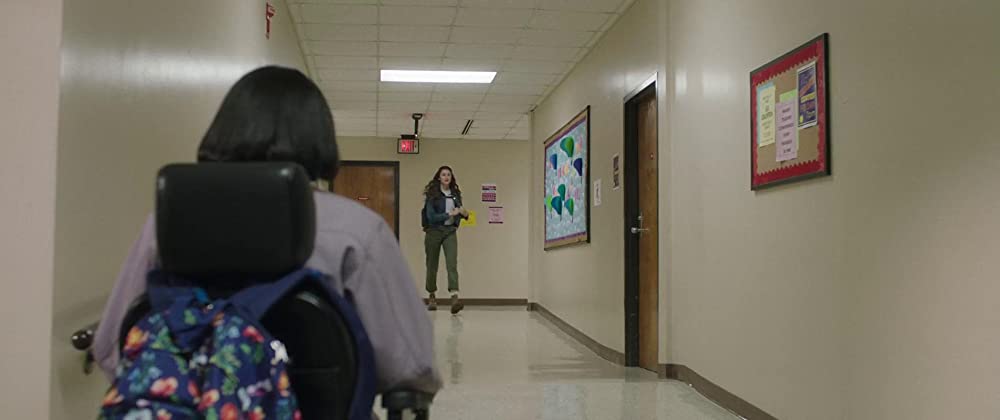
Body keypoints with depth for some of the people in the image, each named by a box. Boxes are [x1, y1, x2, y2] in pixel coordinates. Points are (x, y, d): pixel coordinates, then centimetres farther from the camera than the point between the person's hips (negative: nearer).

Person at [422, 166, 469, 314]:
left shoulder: (455, 193, 6)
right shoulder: (432, 194, -6)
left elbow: (459, 211, 17)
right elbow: (431, 217, -14)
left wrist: (464, 213, -6)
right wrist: (450, 214, -19)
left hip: (450, 231, 2)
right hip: (434, 231, -2)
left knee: (452, 264, -14)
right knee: (432, 265, 9)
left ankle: (455, 298, -26)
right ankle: (432, 297, 27)